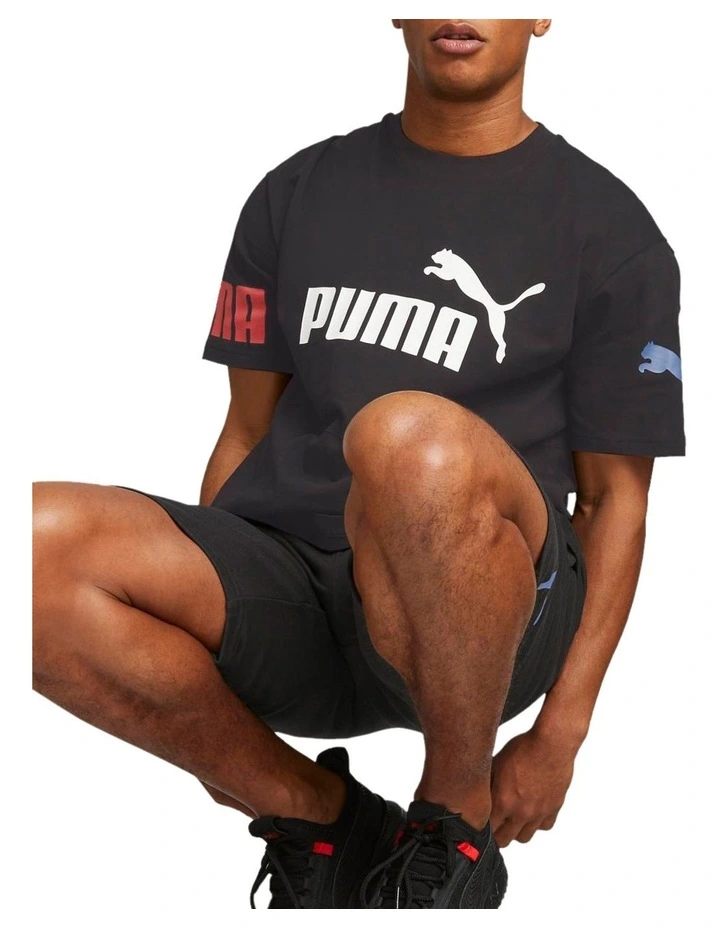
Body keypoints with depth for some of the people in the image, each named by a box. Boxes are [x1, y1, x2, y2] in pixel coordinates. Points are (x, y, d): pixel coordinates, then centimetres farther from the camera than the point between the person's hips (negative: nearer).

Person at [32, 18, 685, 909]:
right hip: (285, 605, 4)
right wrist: (198, 604, 8)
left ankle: (455, 817, -10)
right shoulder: (296, 192, 16)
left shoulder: (610, 227, 6)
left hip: (485, 611, -3)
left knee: (415, 437, -38)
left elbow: (614, 497, 5)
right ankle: (316, 817, -2)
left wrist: (561, 731, -3)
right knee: (40, 541, -25)